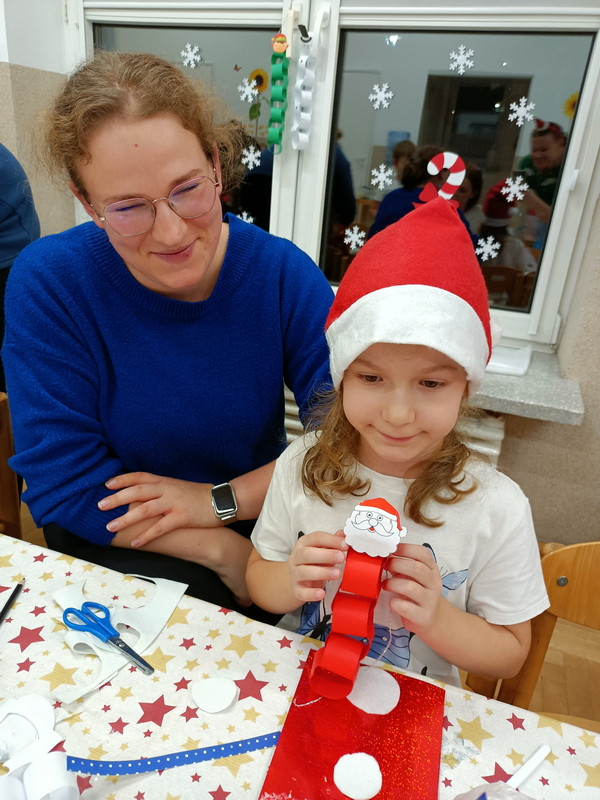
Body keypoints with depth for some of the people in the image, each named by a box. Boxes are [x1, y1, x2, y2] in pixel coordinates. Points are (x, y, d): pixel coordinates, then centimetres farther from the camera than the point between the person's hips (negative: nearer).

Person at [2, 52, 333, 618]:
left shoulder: (283, 273, -13)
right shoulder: (46, 284, -16)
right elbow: (65, 484, -16)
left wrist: (221, 499, -18)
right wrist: (229, 554, -20)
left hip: (261, 526, 5)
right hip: (114, 548, -4)